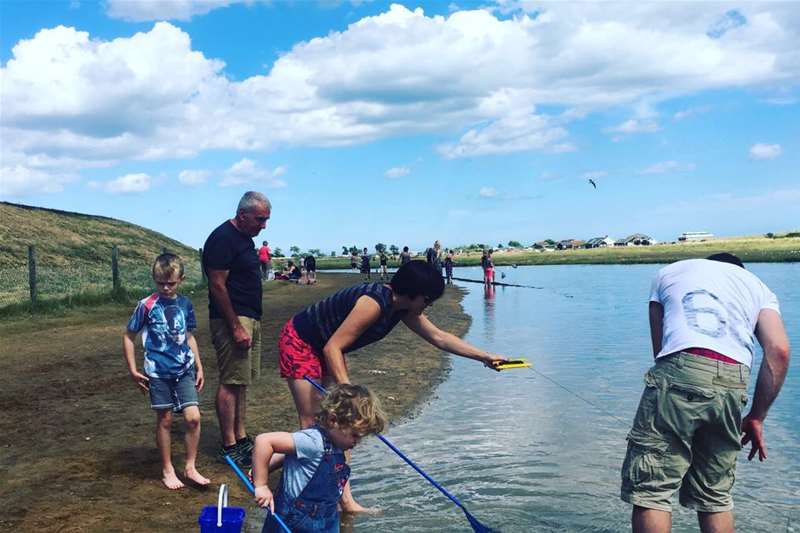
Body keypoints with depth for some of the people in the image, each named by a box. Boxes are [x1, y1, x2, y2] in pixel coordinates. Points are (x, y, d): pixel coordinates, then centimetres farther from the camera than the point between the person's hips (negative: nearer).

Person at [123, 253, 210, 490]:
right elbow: (129, 336, 0)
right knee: (165, 420, 6)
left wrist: (199, 367, 13)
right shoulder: (147, 305, -9)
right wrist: (133, 370, -4)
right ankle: (167, 470, 23)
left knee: (193, 417, -4)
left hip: (185, 370, 3)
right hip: (158, 372, -3)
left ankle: (190, 467, 13)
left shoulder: (185, 304, 3)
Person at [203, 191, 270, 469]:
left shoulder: (244, 238, 15)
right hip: (232, 320, -10)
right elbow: (217, 286, -19)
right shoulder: (222, 238, -15)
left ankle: (241, 439, 21)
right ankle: (228, 447, 1)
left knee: (241, 382, 13)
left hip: (250, 318, 10)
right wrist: (236, 328, -21)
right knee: (230, 383, -5)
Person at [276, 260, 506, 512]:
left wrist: (484, 356, -1)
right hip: (299, 342, -9)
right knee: (313, 423, -8)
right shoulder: (374, 303, -32)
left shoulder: (403, 307, -5)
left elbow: (439, 337, 2)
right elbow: (332, 348, -31)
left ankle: (344, 499, 8)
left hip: (325, 347, 9)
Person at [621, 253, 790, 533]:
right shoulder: (759, 287, 29)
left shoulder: (669, 272, 29)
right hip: (732, 384, 3)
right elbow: (779, 351, 11)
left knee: (649, 489, 1)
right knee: (715, 497, 17)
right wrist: (756, 417, 15)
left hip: (678, 372, -3)